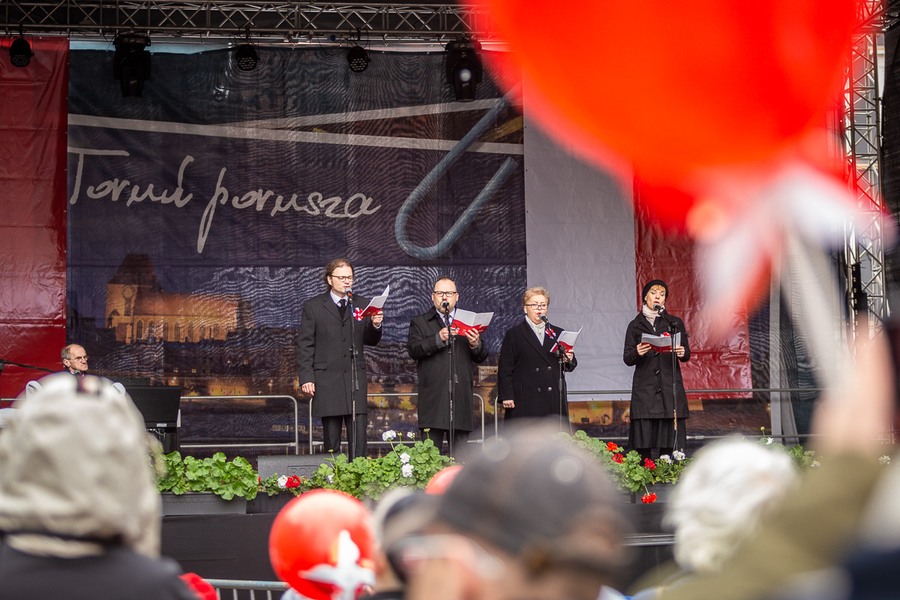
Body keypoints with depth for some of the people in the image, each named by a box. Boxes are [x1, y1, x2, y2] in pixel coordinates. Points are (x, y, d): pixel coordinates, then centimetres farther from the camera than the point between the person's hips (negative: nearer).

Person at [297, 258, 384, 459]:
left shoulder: (362, 305, 12)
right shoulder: (313, 306, 6)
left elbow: (371, 341, 13)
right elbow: (305, 344, 3)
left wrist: (375, 326, -10)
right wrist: (306, 377, -5)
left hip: (355, 378, 2)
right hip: (327, 380, -2)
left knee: (358, 438, -5)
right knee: (331, 438, 2)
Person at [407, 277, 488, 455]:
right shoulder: (420, 322, 11)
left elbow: (481, 357, 14)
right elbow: (413, 350, -5)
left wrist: (476, 345, -9)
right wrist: (438, 339, -18)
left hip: (461, 398, 2)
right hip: (433, 398, -2)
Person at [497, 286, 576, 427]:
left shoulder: (557, 333, 18)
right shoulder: (514, 335, 7)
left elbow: (570, 366, 21)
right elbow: (505, 369, 2)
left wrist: (568, 360, -3)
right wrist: (506, 396, -7)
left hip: (554, 399, 3)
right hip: (526, 400, -3)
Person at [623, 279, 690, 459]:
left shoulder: (675, 323, 15)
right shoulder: (635, 325, 13)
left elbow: (687, 355, 10)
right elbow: (627, 359, 6)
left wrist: (682, 353, -14)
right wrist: (637, 353, -16)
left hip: (671, 387, 1)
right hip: (645, 388, -1)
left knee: (672, 441, -8)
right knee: (647, 445, -8)